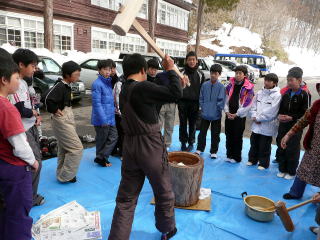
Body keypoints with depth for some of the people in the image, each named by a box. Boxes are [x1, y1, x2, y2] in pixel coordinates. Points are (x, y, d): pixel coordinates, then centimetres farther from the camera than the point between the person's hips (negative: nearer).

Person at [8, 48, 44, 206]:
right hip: (24, 132, -10)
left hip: (32, 128, 10)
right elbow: (21, 110, -26)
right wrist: (34, 113, -5)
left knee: (36, 160, 17)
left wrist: (37, 116, 1)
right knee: (34, 163, -3)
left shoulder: (24, 82, 11)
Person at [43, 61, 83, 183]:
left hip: (67, 119, 10)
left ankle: (62, 174, 30)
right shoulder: (60, 86, -19)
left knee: (64, 149, 17)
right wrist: (55, 110, -19)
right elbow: (47, 98, -32)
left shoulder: (66, 86, 9)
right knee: (76, 148, -6)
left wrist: (67, 110, 8)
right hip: (62, 121, -10)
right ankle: (65, 176, 6)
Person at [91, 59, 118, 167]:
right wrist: (104, 120, -21)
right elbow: (97, 103, -19)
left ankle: (101, 158, 22)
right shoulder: (97, 84, -15)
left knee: (113, 137, 10)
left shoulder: (108, 81, 10)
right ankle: (101, 159, 25)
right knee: (102, 140, 6)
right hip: (101, 119, -8)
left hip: (110, 118, 8)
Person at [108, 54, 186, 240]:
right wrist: (170, 70, -3)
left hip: (130, 147, 7)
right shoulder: (143, 87, -16)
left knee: (126, 199, 14)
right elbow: (176, 94, -17)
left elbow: (158, 95, 18)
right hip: (151, 147, -6)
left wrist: (177, 82, 22)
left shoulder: (124, 90, 10)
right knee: (164, 193, 18)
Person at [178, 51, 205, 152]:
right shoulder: (182, 72, 2)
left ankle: (191, 142, 19)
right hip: (183, 102, 0)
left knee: (192, 124, 7)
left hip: (195, 102, 1)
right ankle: (183, 142, 16)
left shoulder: (200, 74, 6)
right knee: (183, 123, 5)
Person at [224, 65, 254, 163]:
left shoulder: (248, 88, -7)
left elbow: (247, 104, -11)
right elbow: (226, 99, 8)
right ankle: (229, 155, 24)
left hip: (240, 116, -4)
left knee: (237, 137, 3)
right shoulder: (230, 85, 7)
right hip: (229, 115, 4)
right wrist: (227, 111, -4)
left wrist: (236, 114, -12)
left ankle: (236, 157, 15)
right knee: (229, 135, 10)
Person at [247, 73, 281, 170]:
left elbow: (271, 112, -17)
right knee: (254, 143, 17)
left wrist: (258, 118, -12)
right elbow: (253, 106, 9)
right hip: (256, 124, 6)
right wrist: (254, 116, -8)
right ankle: (252, 160, 34)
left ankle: (263, 163, 23)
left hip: (267, 126, -5)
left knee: (264, 147, 6)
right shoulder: (259, 93, 7)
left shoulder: (277, 95, -11)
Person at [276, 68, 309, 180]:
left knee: (292, 149, 2)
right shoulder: (286, 94, 7)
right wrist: (279, 115, -7)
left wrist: (291, 118, -20)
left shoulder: (304, 95, -9)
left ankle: (291, 172, 19)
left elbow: (305, 113, -11)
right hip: (283, 125, 5)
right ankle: (282, 169, 25)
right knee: (281, 147, 10)